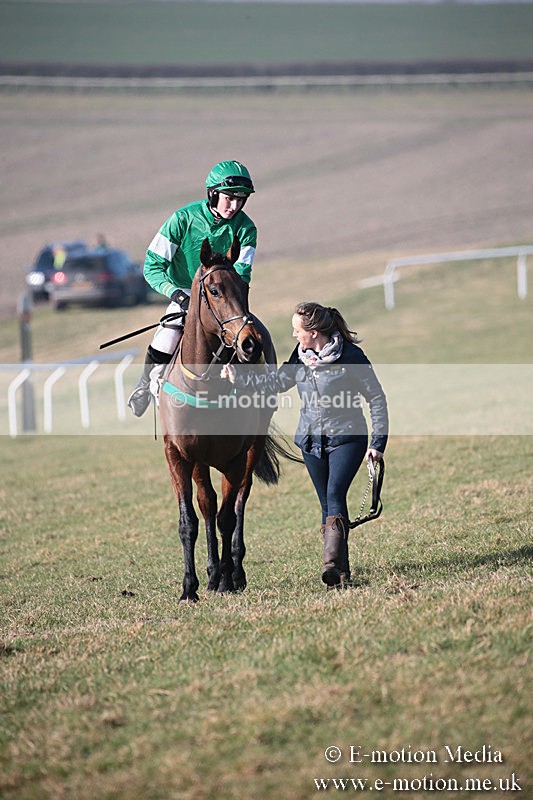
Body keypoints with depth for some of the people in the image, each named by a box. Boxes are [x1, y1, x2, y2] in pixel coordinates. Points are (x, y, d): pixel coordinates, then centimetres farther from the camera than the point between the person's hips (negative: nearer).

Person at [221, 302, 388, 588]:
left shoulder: (351, 356, -14)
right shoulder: (301, 356, 3)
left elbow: (376, 398, -9)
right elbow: (276, 383, 16)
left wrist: (378, 441, -11)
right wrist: (239, 378, 7)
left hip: (347, 437, -6)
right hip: (312, 441, 6)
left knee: (335, 495, -22)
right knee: (327, 503, 8)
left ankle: (333, 562, -32)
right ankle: (342, 570, 15)